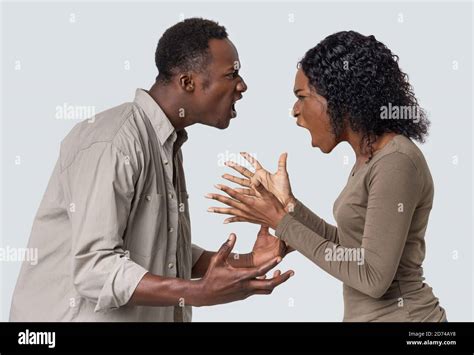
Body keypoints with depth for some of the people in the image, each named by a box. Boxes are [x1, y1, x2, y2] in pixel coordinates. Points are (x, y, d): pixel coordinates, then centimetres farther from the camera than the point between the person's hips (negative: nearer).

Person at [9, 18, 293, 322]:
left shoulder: (166, 144, 9)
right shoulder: (113, 143, -20)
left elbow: (164, 254, 10)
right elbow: (95, 269, -26)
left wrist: (245, 263, -1)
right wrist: (201, 292, -34)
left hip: (146, 315, 9)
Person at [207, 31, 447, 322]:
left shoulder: (396, 162, -21)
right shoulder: (370, 156, 7)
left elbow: (373, 277, -23)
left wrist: (281, 223, -17)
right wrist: (287, 204, 0)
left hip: (400, 316, -8)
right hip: (367, 314, 8)